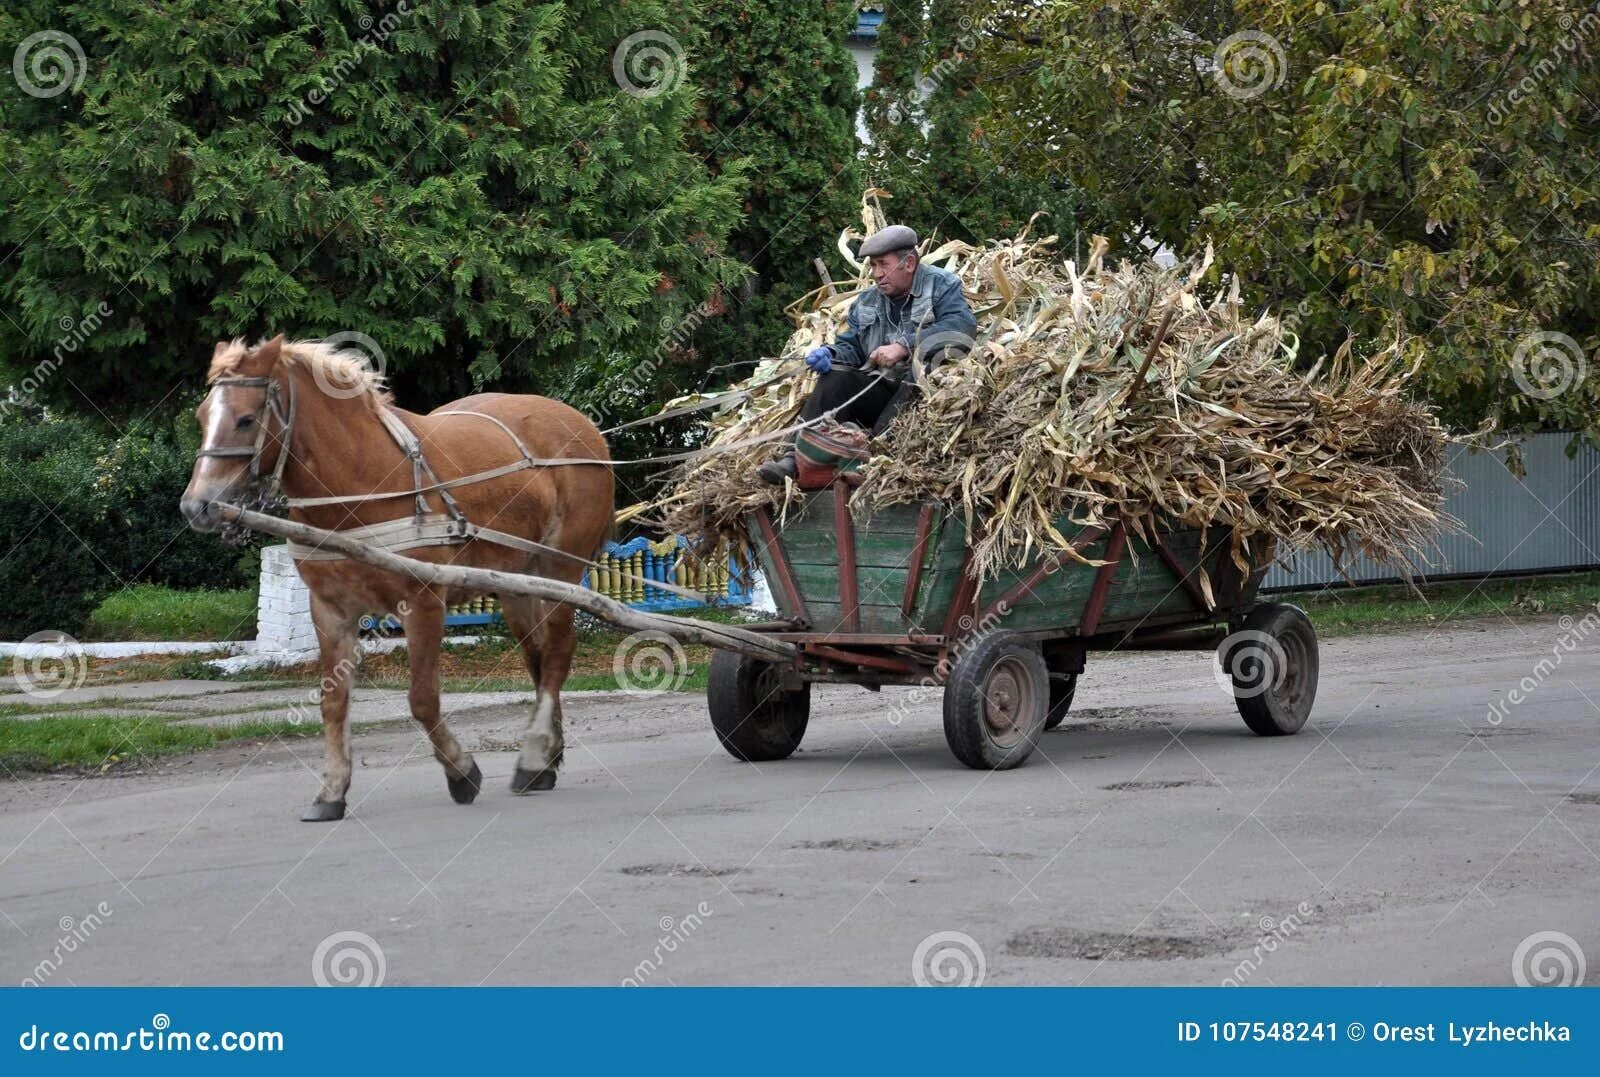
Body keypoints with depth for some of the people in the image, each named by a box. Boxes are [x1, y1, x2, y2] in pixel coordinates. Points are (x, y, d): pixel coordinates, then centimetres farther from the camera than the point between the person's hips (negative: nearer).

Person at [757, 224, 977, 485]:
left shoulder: (942, 285, 3)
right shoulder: (866, 302, 22)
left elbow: (963, 323, -15)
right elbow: (851, 346, 21)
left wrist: (904, 346, -23)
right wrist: (830, 353, -6)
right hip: (880, 390, 5)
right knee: (836, 379, -21)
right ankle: (797, 457, -33)